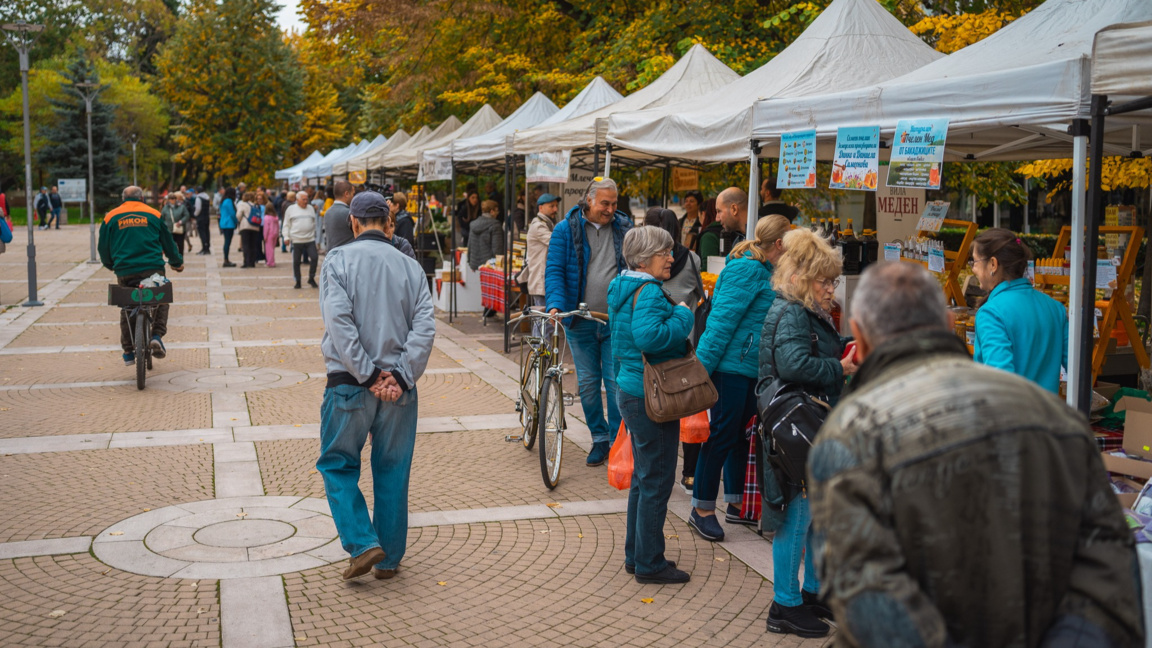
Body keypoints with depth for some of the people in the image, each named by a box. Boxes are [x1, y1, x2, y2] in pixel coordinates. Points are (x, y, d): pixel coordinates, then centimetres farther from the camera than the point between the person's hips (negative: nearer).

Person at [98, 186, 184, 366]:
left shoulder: (110, 217, 10)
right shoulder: (154, 214, 9)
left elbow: (104, 248, 16)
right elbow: (168, 243, 16)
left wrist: (110, 266, 36)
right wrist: (177, 263, 32)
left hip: (124, 272, 1)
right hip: (153, 269, -1)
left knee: (126, 309, 19)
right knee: (162, 300, 21)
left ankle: (128, 351, 21)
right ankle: (157, 335, -1)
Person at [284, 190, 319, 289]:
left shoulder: (310, 208, 11)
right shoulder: (291, 209, 3)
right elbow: (286, 224, 6)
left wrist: (314, 234, 15)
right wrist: (286, 236, -2)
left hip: (310, 240, 2)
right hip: (296, 240, -2)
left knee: (314, 258, -11)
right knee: (296, 262, 3)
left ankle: (311, 278, 4)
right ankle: (297, 281, 14)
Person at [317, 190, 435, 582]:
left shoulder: (338, 260, -3)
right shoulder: (410, 267, 5)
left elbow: (339, 321, -14)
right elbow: (425, 326, -5)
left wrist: (367, 375, -12)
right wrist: (401, 376, -8)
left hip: (349, 385, -3)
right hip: (398, 387, 3)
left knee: (337, 465, 12)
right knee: (393, 472, 12)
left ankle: (363, 543, -3)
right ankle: (389, 560, 19)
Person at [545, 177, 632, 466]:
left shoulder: (624, 227, 5)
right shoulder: (566, 230, -1)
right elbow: (554, 270, -4)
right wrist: (556, 305, -20)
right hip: (581, 322, 0)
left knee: (617, 382, -1)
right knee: (587, 383, 9)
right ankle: (599, 439, 24)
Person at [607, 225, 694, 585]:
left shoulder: (622, 288, 12)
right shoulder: (649, 292, -19)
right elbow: (649, 336, -34)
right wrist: (682, 316, -21)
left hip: (630, 391, 10)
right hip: (651, 398, -10)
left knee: (643, 477, 19)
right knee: (656, 481, 0)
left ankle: (635, 554, 28)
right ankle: (649, 564, 8)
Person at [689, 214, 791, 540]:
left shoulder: (763, 271, 17)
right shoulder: (747, 270, -15)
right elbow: (723, 319, -20)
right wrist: (703, 366, -23)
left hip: (751, 366, 10)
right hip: (730, 364, -10)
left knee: (741, 434, 15)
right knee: (722, 434, -4)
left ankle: (736, 504, 25)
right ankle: (701, 509, 5)